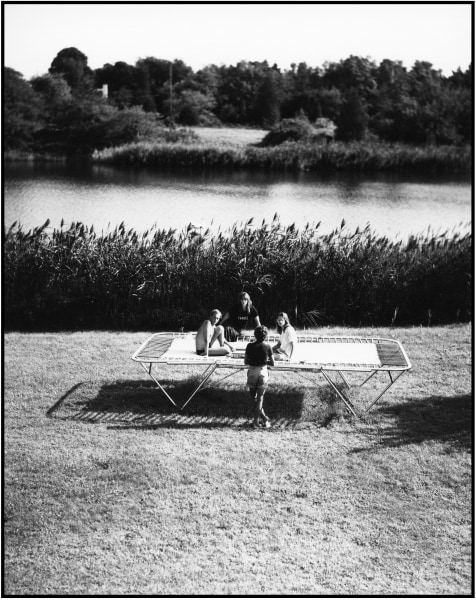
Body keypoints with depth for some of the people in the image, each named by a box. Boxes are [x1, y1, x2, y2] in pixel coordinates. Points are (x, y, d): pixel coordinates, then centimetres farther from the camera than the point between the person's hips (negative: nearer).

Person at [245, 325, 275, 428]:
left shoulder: (250, 346, -4)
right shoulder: (267, 346, -6)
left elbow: (246, 362, 1)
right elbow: (272, 363, -3)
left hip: (252, 372, 1)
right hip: (263, 373, -1)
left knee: (254, 397, 16)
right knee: (260, 398, 8)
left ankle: (264, 418, 19)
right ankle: (256, 421, 7)